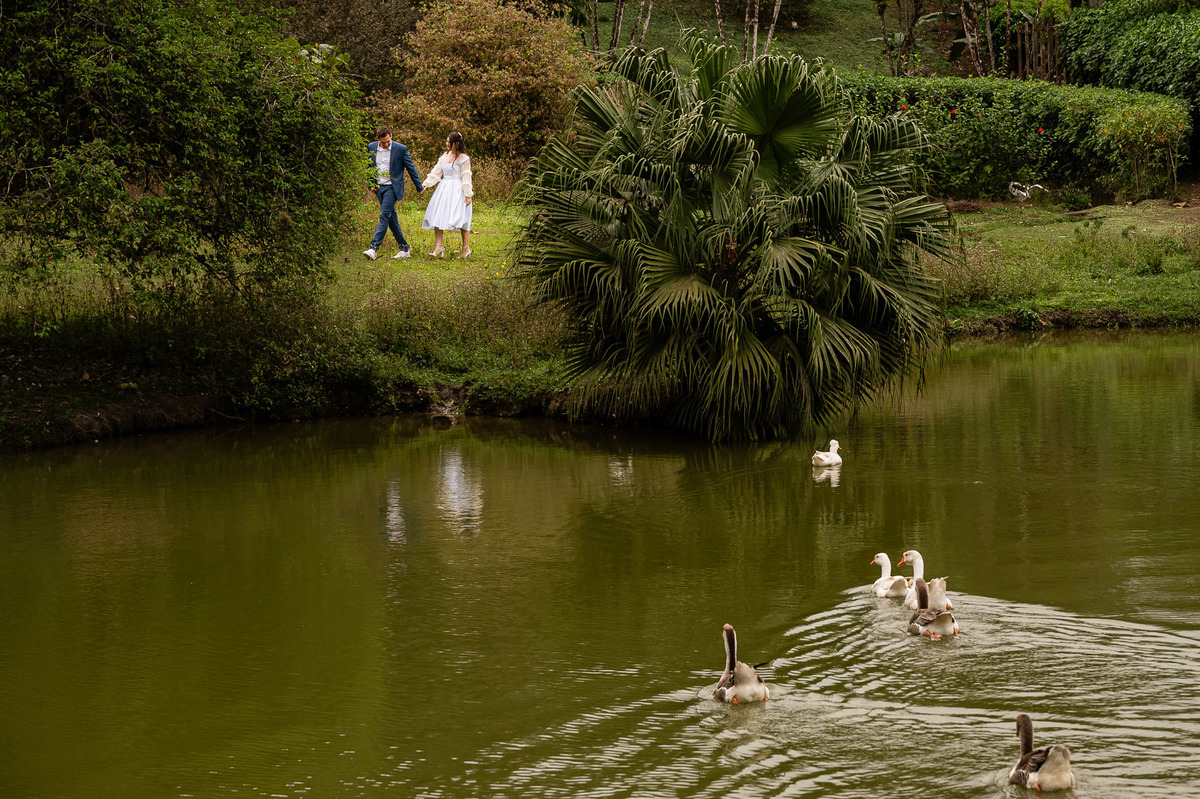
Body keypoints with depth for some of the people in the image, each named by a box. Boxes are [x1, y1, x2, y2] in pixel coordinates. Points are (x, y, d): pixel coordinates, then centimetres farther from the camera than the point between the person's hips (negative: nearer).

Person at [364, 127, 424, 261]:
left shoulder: (401, 149, -8)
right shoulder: (371, 147, 4)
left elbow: (411, 168, 0)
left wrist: (419, 187, 5)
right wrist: (371, 184, 10)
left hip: (392, 187, -5)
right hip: (379, 188, 5)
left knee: (384, 216, -16)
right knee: (392, 219, 7)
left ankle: (373, 248, -24)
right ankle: (404, 250, 14)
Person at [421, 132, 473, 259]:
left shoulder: (463, 158, -6)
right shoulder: (445, 156, 15)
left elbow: (466, 177, -9)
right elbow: (436, 171, 15)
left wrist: (468, 195, -13)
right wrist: (426, 183, 2)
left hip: (457, 190, -7)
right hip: (444, 189, 7)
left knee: (461, 218, -8)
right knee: (437, 217, -1)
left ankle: (466, 248, 0)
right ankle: (438, 247, 1)